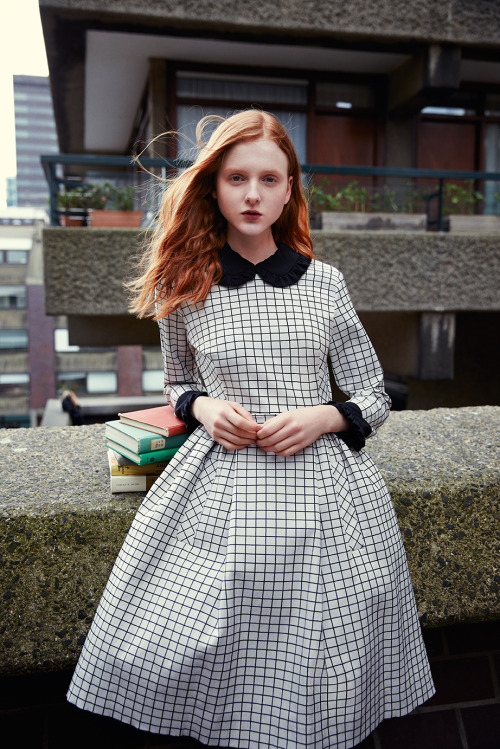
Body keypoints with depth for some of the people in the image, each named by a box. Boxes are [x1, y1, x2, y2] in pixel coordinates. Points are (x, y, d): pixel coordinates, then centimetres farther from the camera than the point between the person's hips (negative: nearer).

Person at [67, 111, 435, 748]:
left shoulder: (324, 283, 3)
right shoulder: (183, 287, 2)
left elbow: (374, 399, 9)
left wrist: (323, 416, -11)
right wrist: (203, 407, -5)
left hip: (321, 482, 1)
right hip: (218, 485, 0)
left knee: (313, 672, 5)